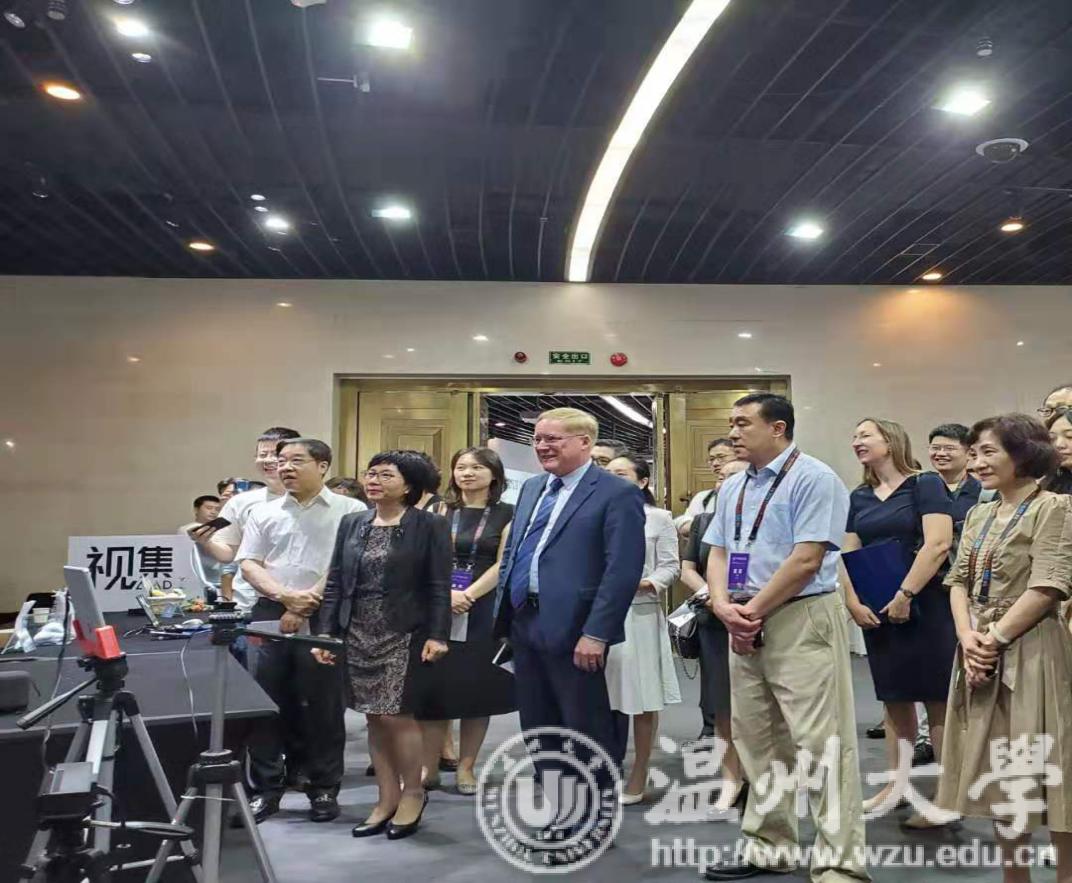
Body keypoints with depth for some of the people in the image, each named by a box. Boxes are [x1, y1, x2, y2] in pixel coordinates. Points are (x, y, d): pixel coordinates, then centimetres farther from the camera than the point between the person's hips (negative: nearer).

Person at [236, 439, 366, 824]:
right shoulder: (265, 513, 13)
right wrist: (285, 595, -10)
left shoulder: (350, 511, -1)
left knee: (322, 705, 4)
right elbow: (248, 563, 7)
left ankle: (324, 789, 19)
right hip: (270, 615, 4)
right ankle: (266, 788, 21)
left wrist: (307, 604, -10)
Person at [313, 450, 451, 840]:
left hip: (404, 636, -5)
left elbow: (439, 586, -7)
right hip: (358, 635, 5)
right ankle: (387, 799, 23)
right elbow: (334, 583, 10)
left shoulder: (430, 525, -4)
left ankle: (413, 793, 19)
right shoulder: (351, 524, 9)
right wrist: (326, 632, 3)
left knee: (397, 715, -3)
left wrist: (437, 636, -14)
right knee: (374, 718, 10)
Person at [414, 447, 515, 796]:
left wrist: (467, 595, -16)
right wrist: (446, 595, -14)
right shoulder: (440, 512, 9)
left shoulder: (507, 515, 2)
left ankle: (466, 768, 15)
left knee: (476, 689, 4)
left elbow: (503, 564, -6)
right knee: (433, 687, 1)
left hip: (484, 612, -1)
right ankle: (429, 767, 12)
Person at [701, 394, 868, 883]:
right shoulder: (732, 488, 15)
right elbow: (718, 553, 13)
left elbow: (807, 559, -16)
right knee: (757, 741, 14)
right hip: (744, 624, 8)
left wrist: (752, 611, -13)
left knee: (819, 742, -6)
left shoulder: (813, 479, -9)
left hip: (801, 620, -8)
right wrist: (724, 607, -6)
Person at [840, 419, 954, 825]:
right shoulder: (859, 497, 12)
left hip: (923, 607, -6)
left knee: (938, 701, 0)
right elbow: (848, 554, 9)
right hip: (877, 612, 6)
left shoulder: (925, 484, -5)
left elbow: (938, 543, -16)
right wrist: (853, 603, -5)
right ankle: (896, 785, 23)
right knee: (894, 701, 13)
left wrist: (905, 595, -18)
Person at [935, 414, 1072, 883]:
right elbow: (959, 580, 8)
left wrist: (996, 638, -15)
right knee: (998, 774, 14)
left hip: (1029, 655, -7)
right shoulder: (979, 515, 14)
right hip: (980, 657, 7)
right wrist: (967, 637, -8)